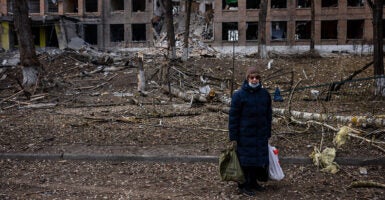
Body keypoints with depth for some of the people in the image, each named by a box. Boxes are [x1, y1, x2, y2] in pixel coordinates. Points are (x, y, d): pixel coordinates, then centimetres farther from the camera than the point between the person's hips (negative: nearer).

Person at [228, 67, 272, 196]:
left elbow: (268, 115, 13)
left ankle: (254, 182, 27)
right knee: (245, 160, 1)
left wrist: (268, 134, 12)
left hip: (261, 135, 5)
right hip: (245, 135, -5)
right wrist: (233, 137, -11)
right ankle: (244, 186, 14)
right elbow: (233, 117, -9)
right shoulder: (239, 95, -9)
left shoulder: (265, 94, 5)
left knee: (260, 159, 11)